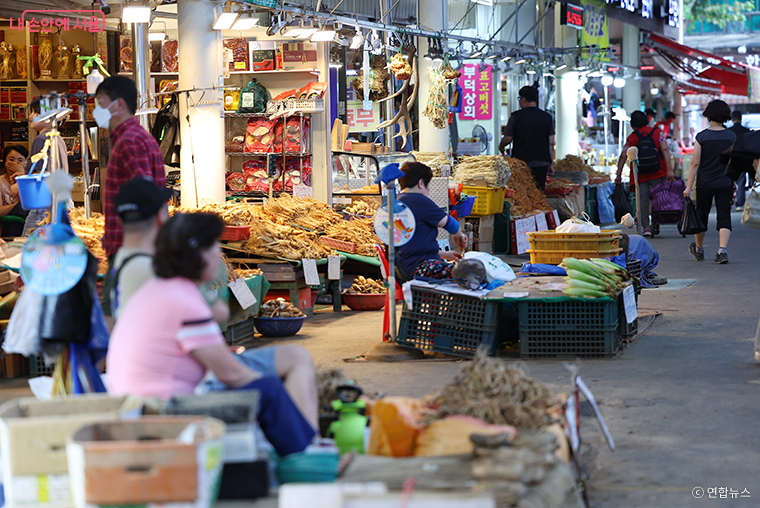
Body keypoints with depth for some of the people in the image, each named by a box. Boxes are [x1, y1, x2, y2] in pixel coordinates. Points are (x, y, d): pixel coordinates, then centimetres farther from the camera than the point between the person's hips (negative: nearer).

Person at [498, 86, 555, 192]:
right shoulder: (547, 117, 4)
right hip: (541, 163, 3)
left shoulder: (516, 116, -6)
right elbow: (551, 144, 6)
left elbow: (507, 139, -2)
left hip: (522, 163, -3)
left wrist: (501, 147, 20)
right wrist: (550, 164, 13)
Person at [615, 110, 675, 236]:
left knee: (642, 199, 0)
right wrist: (669, 169, -10)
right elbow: (665, 150, -7)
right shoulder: (657, 133, 4)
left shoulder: (631, 138, 3)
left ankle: (645, 226, -6)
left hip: (640, 174, -1)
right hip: (657, 174, 1)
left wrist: (619, 175, 1)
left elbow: (623, 156, -4)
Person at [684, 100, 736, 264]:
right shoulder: (732, 137, -2)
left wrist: (689, 186, -6)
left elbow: (695, 163, -9)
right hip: (725, 183, 1)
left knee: (702, 215, 14)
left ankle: (698, 249, 32)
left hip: (705, 183, -1)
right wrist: (734, 182, 18)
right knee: (724, 217, 1)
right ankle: (722, 250, -16)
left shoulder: (702, 137, -8)